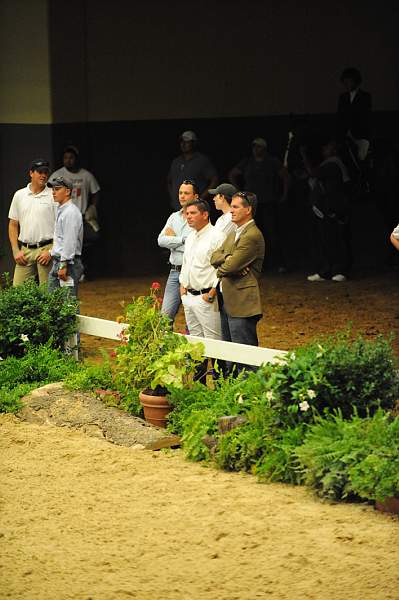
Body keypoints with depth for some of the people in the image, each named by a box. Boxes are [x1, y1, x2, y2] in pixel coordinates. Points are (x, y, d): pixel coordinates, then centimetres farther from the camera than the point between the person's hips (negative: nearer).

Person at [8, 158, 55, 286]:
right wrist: (16, 251, 4)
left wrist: (51, 251, -11)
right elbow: (13, 225, 14)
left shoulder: (53, 196, 0)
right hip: (25, 251, 3)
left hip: (46, 249, -3)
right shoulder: (19, 195, 10)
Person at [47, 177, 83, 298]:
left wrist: (64, 265, -22)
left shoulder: (71, 212, -15)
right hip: (57, 261, 10)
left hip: (67, 262, -10)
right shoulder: (61, 210, 17)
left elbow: (69, 241, -20)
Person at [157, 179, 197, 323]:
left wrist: (173, 239, -6)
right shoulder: (174, 217, 13)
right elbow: (161, 240, 1)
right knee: (166, 314, 4)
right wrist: (182, 240, -10)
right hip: (175, 272, 6)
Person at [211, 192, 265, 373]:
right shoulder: (234, 233, 17)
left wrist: (220, 270, 1)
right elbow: (214, 256, 9)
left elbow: (230, 267, -20)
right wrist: (227, 259, -11)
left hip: (242, 304, -10)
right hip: (227, 301, 10)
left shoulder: (252, 236, -17)